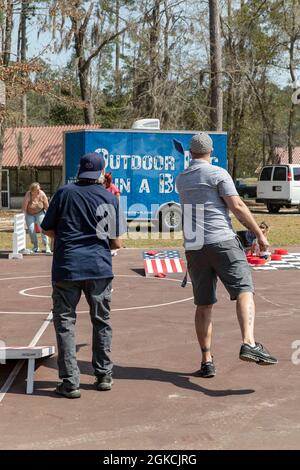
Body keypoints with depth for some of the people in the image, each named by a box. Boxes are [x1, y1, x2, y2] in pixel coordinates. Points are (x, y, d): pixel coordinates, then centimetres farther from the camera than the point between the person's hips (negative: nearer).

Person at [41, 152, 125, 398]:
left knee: (65, 322, 5)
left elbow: (48, 229, 6)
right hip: (99, 268, 2)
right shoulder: (110, 198, 3)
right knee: (101, 322, 16)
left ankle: (70, 382, 0)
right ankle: (104, 375, 20)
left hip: (66, 267, -1)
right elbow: (117, 242, 4)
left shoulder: (64, 193, 0)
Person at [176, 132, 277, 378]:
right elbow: (237, 206, -8)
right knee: (244, 290, -9)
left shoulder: (181, 180, 17)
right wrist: (259, 233, -3)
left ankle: (207, 360, 8)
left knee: (204, 304, 9)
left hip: (194, 246, 5)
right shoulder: (218, 174, -1)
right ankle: (249, 344, -30)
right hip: (222, 241, -5)